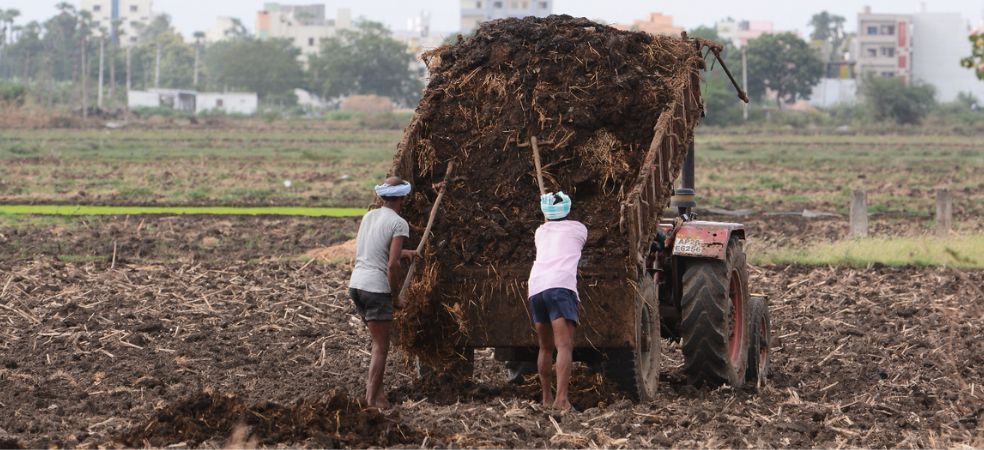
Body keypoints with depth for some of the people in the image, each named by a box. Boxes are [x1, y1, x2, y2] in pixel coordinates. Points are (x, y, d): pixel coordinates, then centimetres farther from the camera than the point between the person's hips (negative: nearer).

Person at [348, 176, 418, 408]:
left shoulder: (369, 217, 11)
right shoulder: (399, 224, -11)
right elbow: (392, 265, -18)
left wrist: (404, 253, 39)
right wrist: (396, 296, -6)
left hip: (356, 283, 7)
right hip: (376, 288, -7)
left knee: (380, 340, 21)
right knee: (381, 346, 2)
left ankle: (375, 387, 18)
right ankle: (372, 400, 1)